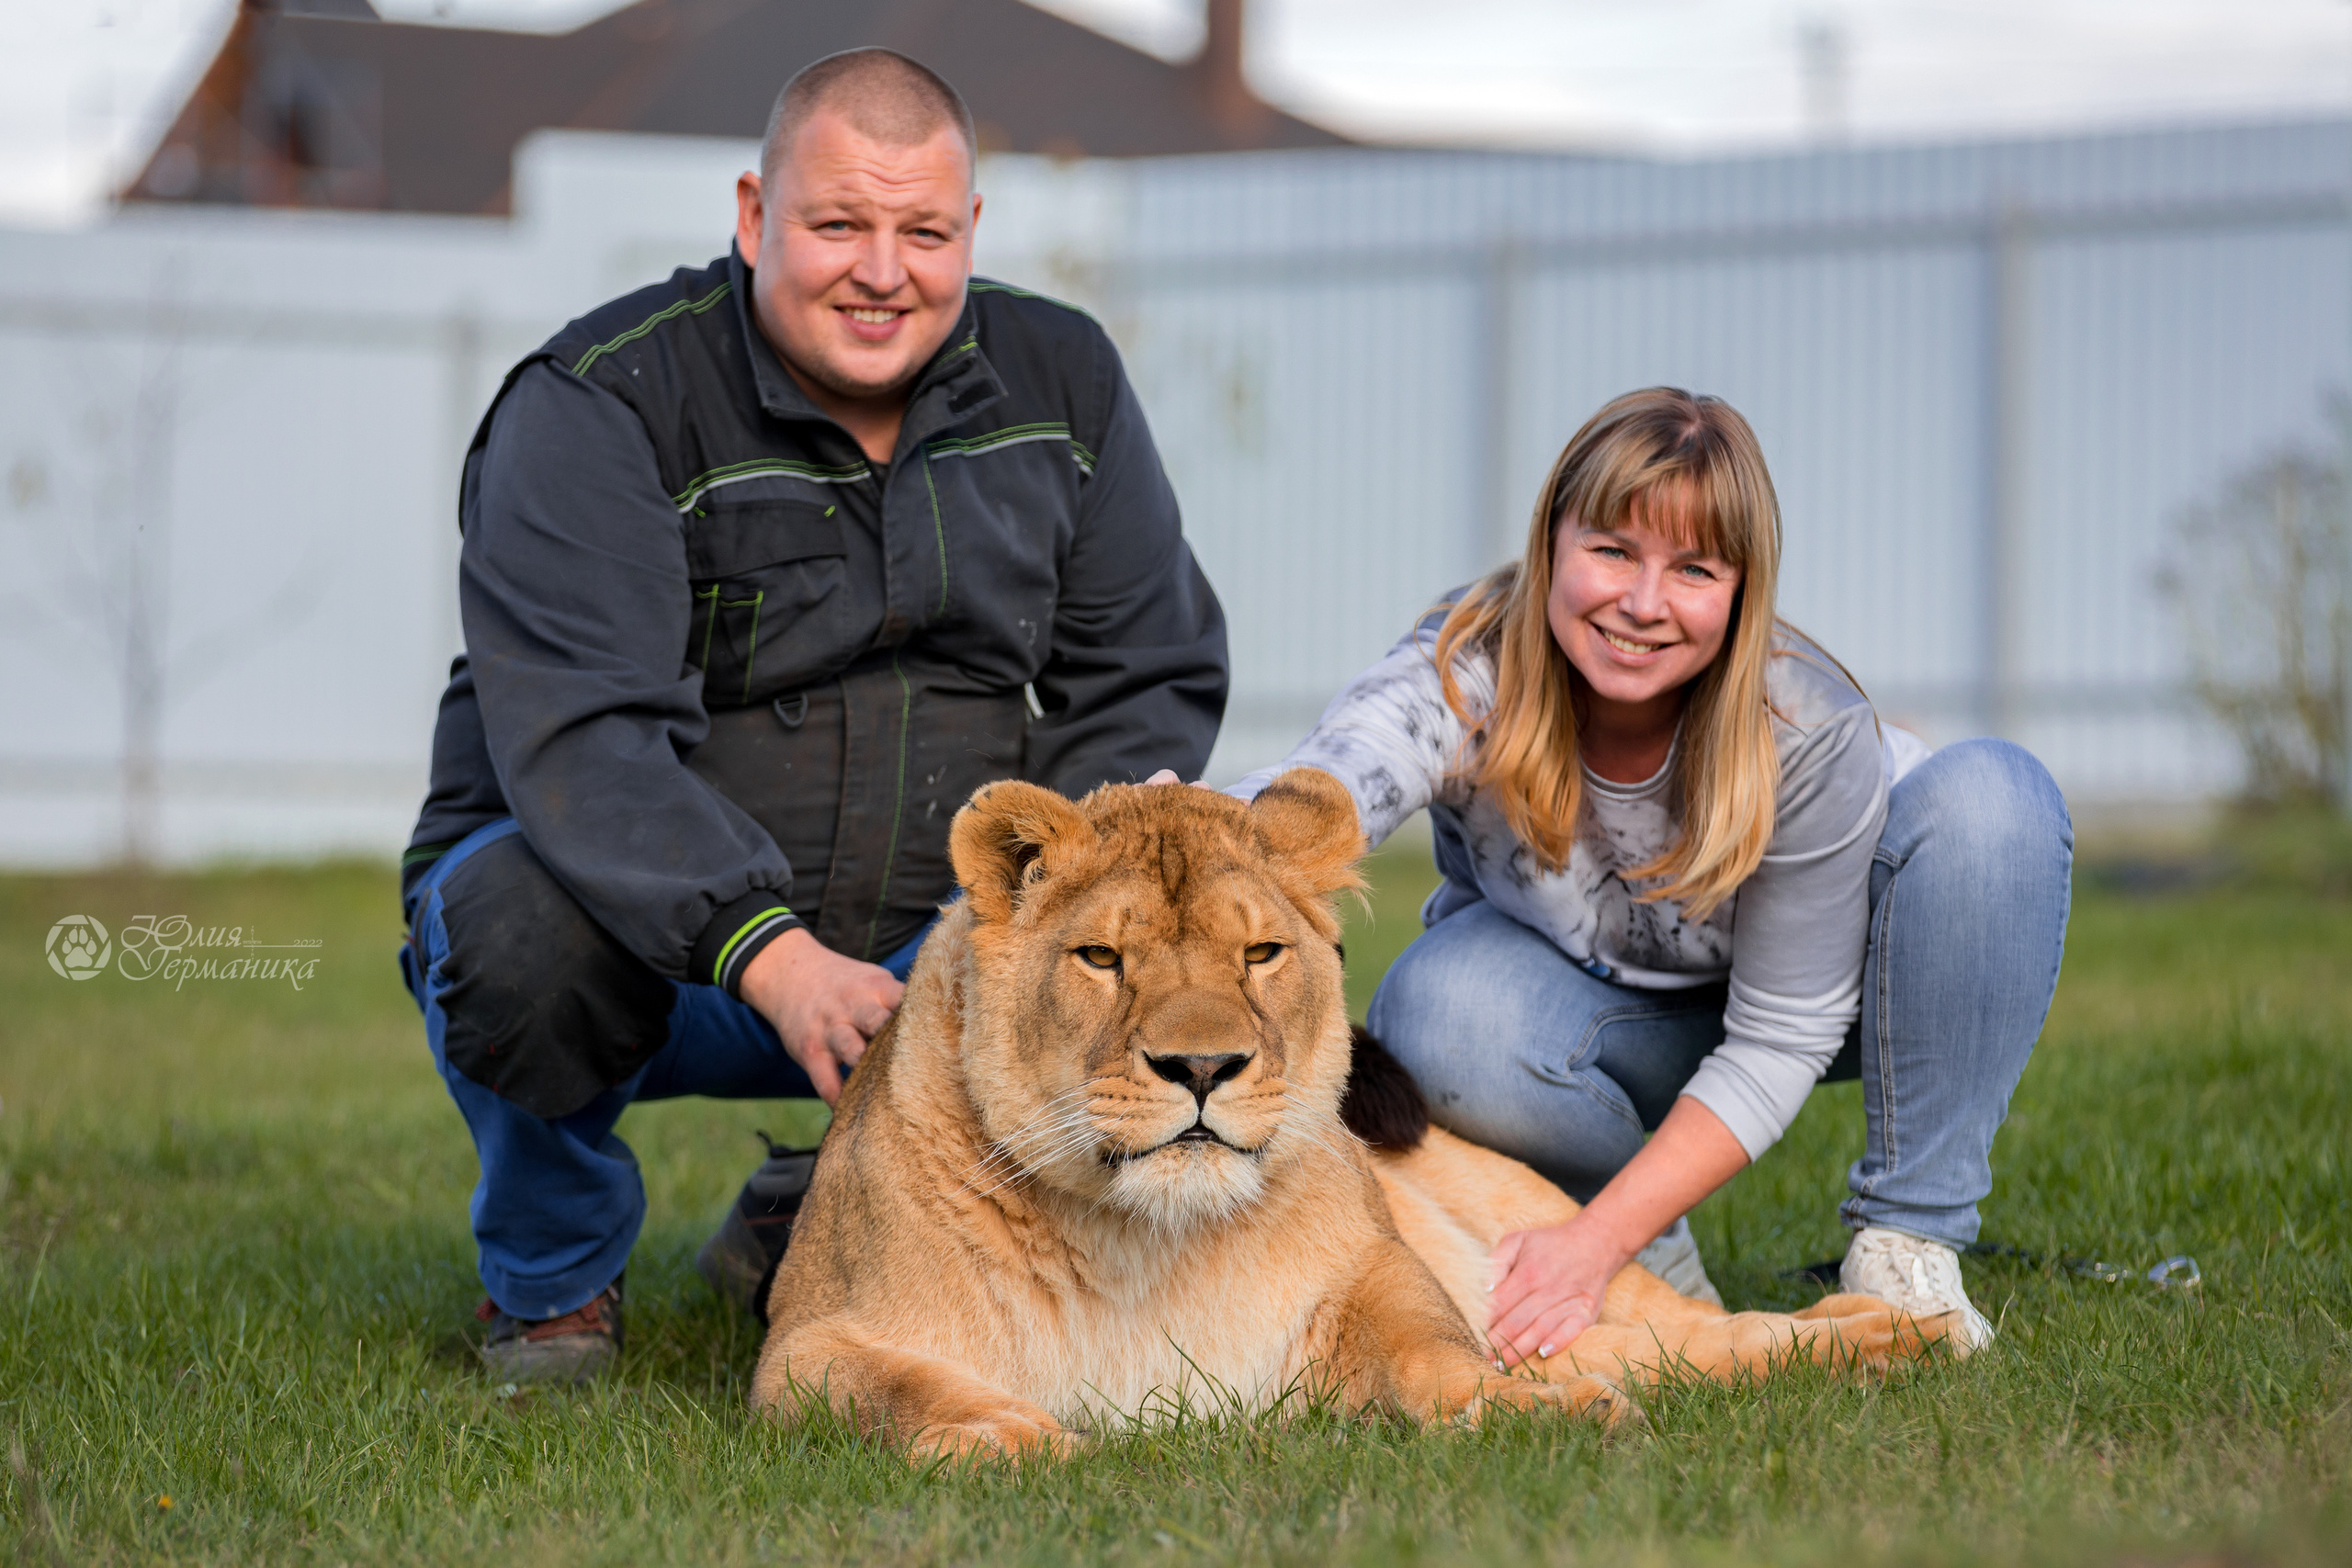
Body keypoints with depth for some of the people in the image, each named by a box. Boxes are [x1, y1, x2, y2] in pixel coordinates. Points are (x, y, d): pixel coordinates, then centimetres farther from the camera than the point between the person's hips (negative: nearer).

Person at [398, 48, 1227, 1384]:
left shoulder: (1060, 382, 2)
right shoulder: (600, 408, -15)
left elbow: (1153, 675, 6)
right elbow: (579, 735, -27)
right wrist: (767, 952, -42)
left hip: (937, 940, 5)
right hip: (664, 945, -5)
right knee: (525, 930, -37)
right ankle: (554, 1273, -2)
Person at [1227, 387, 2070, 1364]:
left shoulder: (1809, 730, -31)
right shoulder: (1466, 677, -31)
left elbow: (1780, 1040, -27)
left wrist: (1597, 1243, -37)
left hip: (1808, 981, 0)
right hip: (1586, 1003, 0)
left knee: (1991, 799, -30)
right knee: (1441, 1016, -36)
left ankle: (1906, 1238, -19)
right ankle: (1655, 1253, -5)